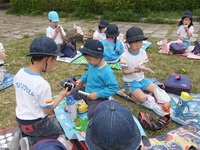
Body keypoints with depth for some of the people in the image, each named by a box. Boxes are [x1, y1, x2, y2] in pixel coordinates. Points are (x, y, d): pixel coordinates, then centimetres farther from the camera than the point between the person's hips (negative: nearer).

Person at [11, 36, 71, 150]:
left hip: (20, 120, 7)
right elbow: (47, 110, -18)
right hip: (36, 124, -7)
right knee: (58, 133, 20)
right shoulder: (43, 85, -31)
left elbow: (21, 98, 4)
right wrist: (62, 96, -7)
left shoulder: (20, 73, -10)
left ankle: (23, 136, 10)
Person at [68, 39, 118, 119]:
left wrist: (98, 94, -27)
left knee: (91, 114, -28)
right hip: (87, 91, 8)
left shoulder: (107, 72, -28)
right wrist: (82, 79, 0)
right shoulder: (91, 65, -5)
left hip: (99, 98, -8)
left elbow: (114, 88, -26)